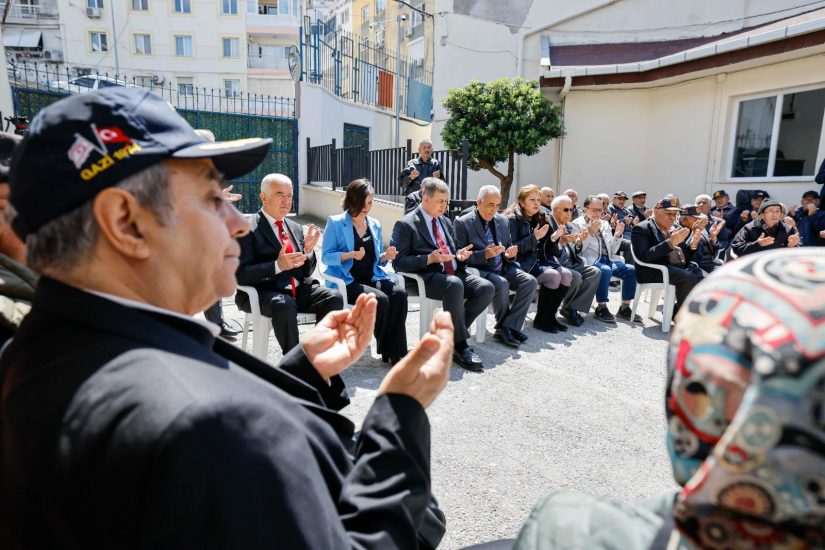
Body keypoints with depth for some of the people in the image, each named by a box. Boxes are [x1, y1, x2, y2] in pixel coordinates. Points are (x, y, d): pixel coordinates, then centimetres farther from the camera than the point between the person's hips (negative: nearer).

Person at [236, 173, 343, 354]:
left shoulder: (295, 227, 15)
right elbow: (240, 274, -14)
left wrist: (308, 250, -5)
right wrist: (277, 266, -26)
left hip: (298, 290, 6)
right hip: (263, 292, -5)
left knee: (334, 298, -19)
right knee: (284, 304, -37)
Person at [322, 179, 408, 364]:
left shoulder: (375, 224, 16)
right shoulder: (335, 223, 2)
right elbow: (327, 257, -5)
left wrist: (386, 256, -4)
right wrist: (351, 254, -22)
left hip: (372, 277, 5)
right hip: (346, 281, -4)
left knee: (399, 293, -26)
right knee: (381, 299, -30)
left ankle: (396, 352, -20)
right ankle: (386, 350, -9)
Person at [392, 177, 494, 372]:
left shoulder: (446, 222, 22)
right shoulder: (405, 224, -1)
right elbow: (398, 262, -7)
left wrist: (459, 255, 5)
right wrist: (429, 259, -20)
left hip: (454, 272, 7)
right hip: (427, 277, -7)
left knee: (487, 287, -18)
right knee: (454, 284, -37)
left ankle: (452, 332, -5)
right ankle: (460, 345, -24)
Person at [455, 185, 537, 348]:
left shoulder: (503, 221, 13)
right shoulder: (463, 223, -5)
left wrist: (510, 254, -4)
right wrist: (484, 254, -25)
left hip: (502, 268, 6)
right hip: (479, 270, -6)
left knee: (530, 281, -17)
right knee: (502, 284, -33)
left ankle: (508, 327, -13)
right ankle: (504, 326, -8)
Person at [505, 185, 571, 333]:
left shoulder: (541, 218, 15)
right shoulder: (513, 219, -6)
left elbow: (543, 248, 18)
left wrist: (554, 238, -1)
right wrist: (534, 237, -22)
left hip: (539, 260, 7)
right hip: (522, 263, -7)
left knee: (566, 274, -16)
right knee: (553, 275, -27)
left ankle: (550, 316, -4)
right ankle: (541, 319, -11)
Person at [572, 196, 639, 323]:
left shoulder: (605, 224, 20)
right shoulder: (577, 224, 3)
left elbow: (612, 250, 19)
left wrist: (618, 234, 5)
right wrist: (590, 231, -16)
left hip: (608, 259, 6)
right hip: (591, 260, -6)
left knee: (631, 270, -18)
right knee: (605, 270, -36)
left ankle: (624, 308, -5)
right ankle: (601, 308, -21)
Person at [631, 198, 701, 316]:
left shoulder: (676, 230, 21)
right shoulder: (642, 229, -2)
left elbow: (686, 256, 20)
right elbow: (644, 256, -17)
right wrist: (670, 242, -20)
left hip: (680, 267, 8)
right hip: (655, 270, -7)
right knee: (688, 278, -28)